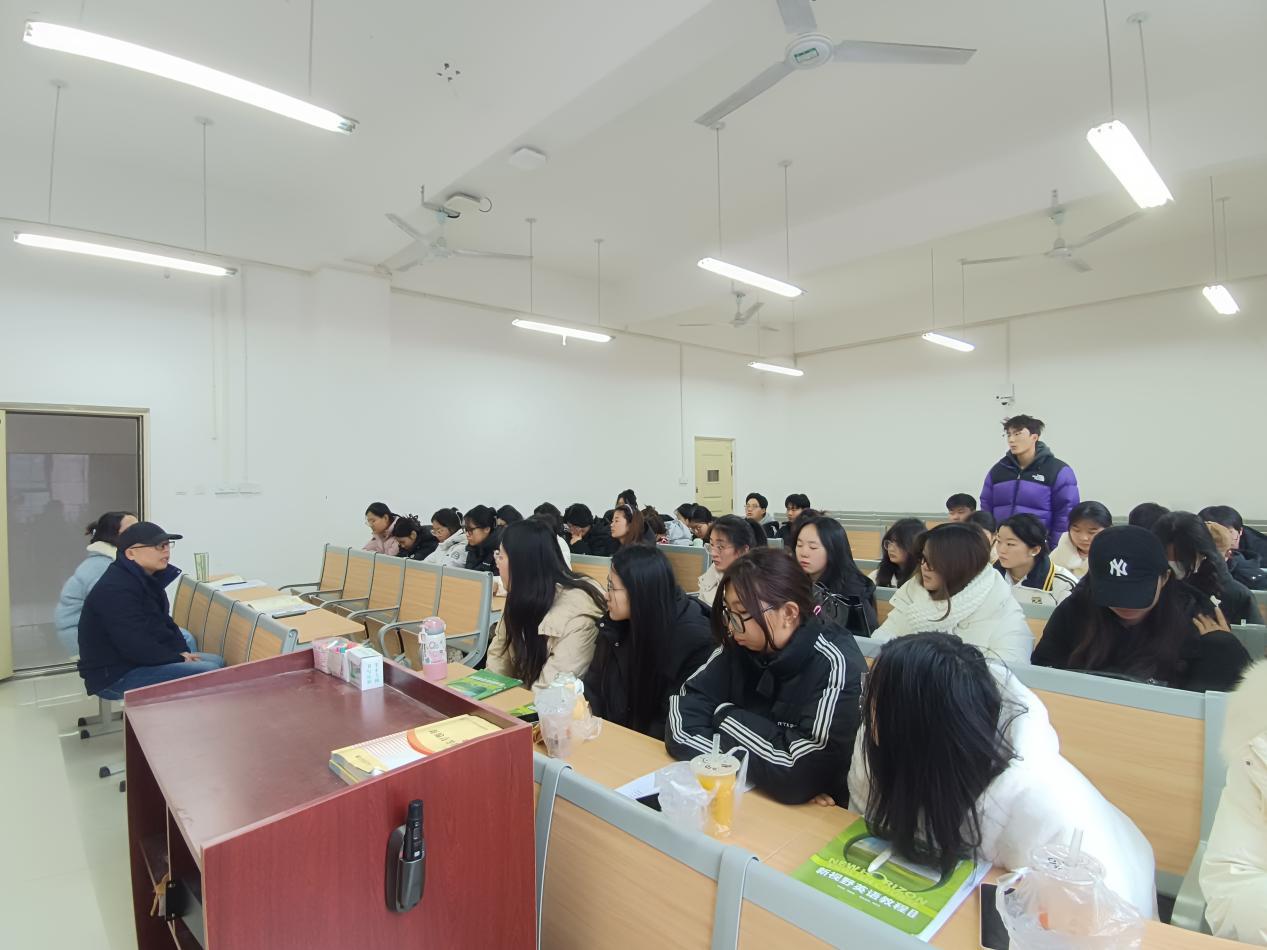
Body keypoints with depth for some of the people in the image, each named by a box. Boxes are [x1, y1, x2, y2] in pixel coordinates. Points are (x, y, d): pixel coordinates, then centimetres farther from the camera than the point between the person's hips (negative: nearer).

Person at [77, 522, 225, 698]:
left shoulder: (148, 578, 9)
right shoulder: (116, 589, -23)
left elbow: (164, 622, 16)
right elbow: (135, 646, -27)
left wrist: (183, 652, 1)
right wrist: (179, 659, -17)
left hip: (142, 661, 10)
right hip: (114, 675, -10)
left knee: (217, 662, 9)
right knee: (208, 673, -22)